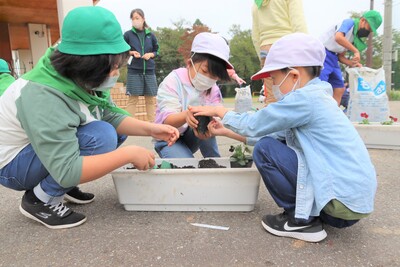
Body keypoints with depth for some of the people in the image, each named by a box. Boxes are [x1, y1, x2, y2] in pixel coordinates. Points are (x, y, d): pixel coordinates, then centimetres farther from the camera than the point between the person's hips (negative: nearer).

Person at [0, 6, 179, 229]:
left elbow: (112, 115, -6)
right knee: (101, 136, -29)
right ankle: (40, 200, -10)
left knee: (118, 130, 0)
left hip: (52, 151, 8)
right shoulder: (45, 97, -35)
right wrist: (129, 154, -35)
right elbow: (67, 171, -38)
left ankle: (62, 184, 6)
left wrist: (150, 129, -21)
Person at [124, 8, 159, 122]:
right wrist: (131, 52, -11)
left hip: (149, 71, 3)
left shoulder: (150, 35, 7)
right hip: (134, 71, -2)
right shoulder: (128, 34, 1)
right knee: (133, 99, -1)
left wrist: (151, 54, -5)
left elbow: (157, 50, 15)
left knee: (151, 99, 6)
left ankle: (152, 123, 15)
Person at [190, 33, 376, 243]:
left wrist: (219, 111, 7)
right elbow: (270, 133, 15)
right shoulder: (316, 97, 12)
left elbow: (253, 125, -11)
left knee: (265, 150, -11)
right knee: (276, 145, 15)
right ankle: (311, 213, 15)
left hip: (345, 200, -9)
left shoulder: (304, 98, -17)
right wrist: (225, 130, 17)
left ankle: (302, 221, 0)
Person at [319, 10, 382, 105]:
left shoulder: (355, 37, 16)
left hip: (333, 58, 10)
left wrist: (353, 64, -4)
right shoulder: (349, 22, -6)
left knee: (340, 89, 6)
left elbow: (340, 56, 14)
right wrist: (356, 51, -25)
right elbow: (338, 37, -27)